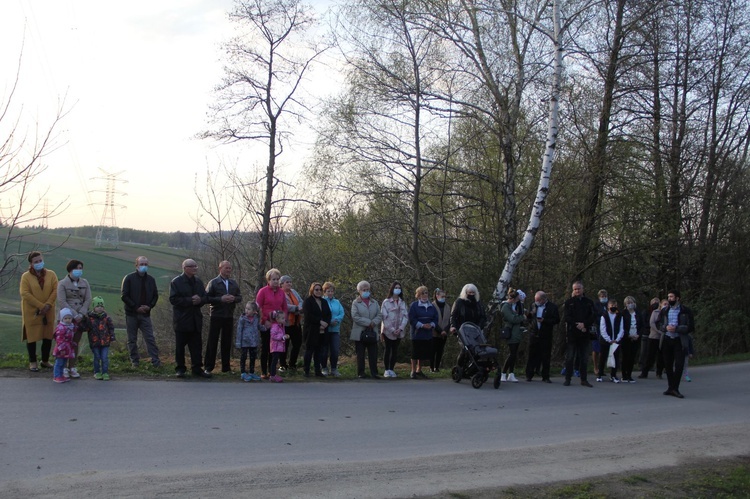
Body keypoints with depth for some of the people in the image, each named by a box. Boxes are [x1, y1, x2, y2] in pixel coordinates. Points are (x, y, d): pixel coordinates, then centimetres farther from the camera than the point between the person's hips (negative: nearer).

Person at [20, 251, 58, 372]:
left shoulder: (51, 274, 4)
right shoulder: (26, 276, -4)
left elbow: (55, 290, -2)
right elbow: (25, 293, -12)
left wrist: (48, 304, -16)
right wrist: (40, 306, -17)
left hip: (48, 313, 3)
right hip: (31, 312, -3)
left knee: (48, 337, 7)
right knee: (32, 337, 2)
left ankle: (45, 360, 21)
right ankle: (32, 362, 13)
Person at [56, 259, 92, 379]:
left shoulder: (84, 283, 10)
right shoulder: (62, 283, -3)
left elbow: (88, 300, 4)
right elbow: (62, 302, -10)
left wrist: (81, 314, -9)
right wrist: (74, 315, -16)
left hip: (81, 318, 4)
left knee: (76, 343, 7)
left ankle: (72, 367, 14)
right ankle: (64, 368, 4)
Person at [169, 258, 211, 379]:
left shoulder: (198, 281, 12)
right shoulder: (176, 282, -7)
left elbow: (205, 297, 12)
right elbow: (173, 299, -15)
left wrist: (199, 300, -11)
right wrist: (190, 301, -19)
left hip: (195, 319, 5)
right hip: (181, 320, -5)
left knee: (196, 346, 5)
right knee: (180, 346, 3)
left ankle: (196, 368, 11)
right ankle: (180, 369, 12)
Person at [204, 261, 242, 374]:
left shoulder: (234, 283, 12)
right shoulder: (213, 282, -3)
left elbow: (240, 297, 14)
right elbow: (207, 298, -8)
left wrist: (234, 298, -8)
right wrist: (221, 299, -19)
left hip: (229, 316, 4)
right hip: (216, 316, -4)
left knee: (227, 342, 8)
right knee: (212, 341, 0)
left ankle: (226, 367, 15)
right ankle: (208, 366, 6)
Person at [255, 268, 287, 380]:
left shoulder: (281, 292, 10)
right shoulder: (263, 291, -3)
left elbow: (285, 308, 15)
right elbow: (257, 307, -5)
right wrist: (264, 321, -10)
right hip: (266, 325, -4)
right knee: (265, 348, 1)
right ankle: (263, 372, 6)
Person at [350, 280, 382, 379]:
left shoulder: (374, 302, 14)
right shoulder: (355, 303, 2)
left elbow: (379, 315, 7)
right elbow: (355, 317, -11)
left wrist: (374, 322, -13)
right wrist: (368, 322, -14)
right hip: (360, 333, -3)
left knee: (373, 354, 1)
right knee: (360, 354, 2)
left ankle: (374, 373, 5)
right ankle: (361, 373, 9)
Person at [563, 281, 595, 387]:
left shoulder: (589, 302, 11)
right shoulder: (569, 302, 5)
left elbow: (593, 316, 2)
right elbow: (567, 317, -3)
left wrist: (584, 324, -13)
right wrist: (577, 325, -14)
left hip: (585, 333, 2)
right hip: (571, 333, -2)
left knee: (584, 357, 5)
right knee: (569, 357, 0)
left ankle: (584, 379, 10)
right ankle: (567, 379, 5)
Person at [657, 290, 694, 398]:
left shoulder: (686, 311, -2)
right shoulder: (664, 311, 10)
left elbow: (691, 327, -6)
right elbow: (659, 324, 11)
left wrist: (676, 329, -18)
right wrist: (666, 327, -10)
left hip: (679, 341, -4)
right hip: (667, 340, 4)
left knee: (679, 365, -9)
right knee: (668, 365, 8)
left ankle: (675, 388, -5)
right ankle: (671, 387, 19)